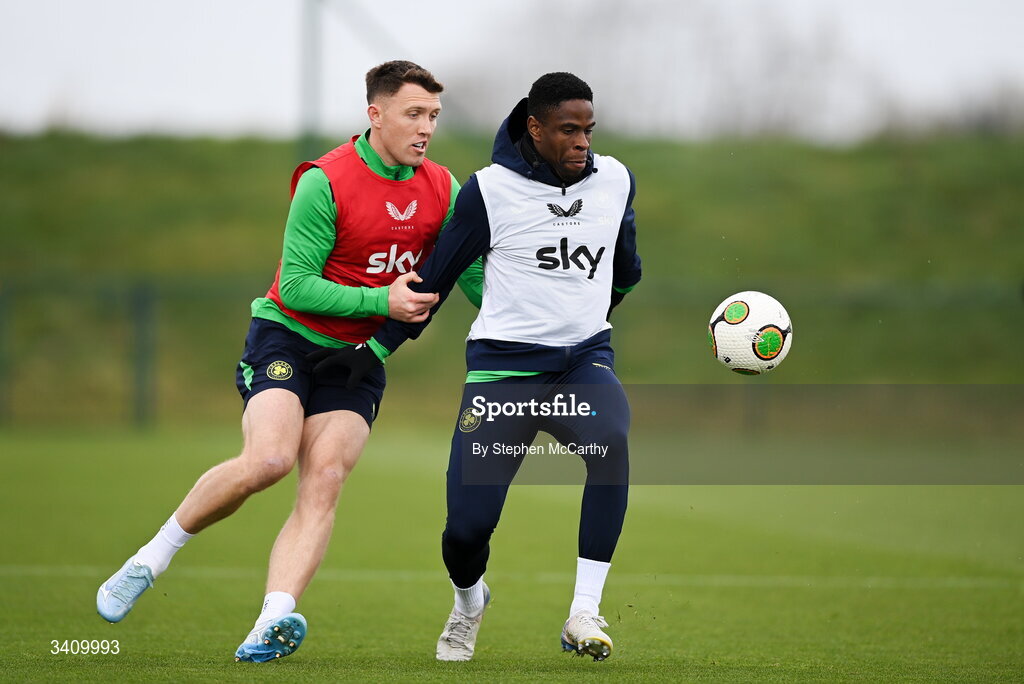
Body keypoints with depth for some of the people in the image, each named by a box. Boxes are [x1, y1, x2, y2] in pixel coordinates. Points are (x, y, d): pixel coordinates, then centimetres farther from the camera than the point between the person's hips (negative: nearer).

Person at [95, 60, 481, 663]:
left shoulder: (442, 190, 3)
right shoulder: (326, 181, -15)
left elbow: (475, 275, 9)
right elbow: (296, 285, -17)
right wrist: (381, 301, -23)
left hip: (358, 358, 5)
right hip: (288, 337, -5)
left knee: (325, 478, -19)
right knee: (269, 459, -26)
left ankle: (273, 624, -31)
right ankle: (150, 560, -5)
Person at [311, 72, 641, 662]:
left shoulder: (615, 180, 4)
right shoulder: (491, 189, -5)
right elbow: (435, 279, 4)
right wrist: (375, 350, 4)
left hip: (584, 358, 2)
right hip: (503, 366, -2)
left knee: (613, 442, -34)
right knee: (467, 526, -9)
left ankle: (585, 613, -28)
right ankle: (469, 602, 30)